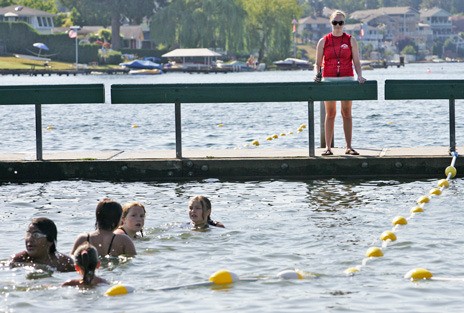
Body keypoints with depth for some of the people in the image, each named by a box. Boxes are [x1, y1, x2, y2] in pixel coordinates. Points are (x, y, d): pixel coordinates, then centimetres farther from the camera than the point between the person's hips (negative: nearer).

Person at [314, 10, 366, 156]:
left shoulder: (350, 40, 7)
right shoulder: (323, 41, 6)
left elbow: (356, 62, 4)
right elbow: (318, 63, 7)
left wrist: (360, 76, -12)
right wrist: (317, 74, -11)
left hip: (347, 78, 0)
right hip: (329, 79, 0)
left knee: (347, 113, 0)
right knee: (330, 114, -1)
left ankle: (349, 147, 2)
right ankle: (328, 147, 1)